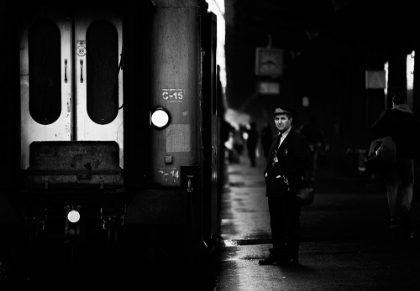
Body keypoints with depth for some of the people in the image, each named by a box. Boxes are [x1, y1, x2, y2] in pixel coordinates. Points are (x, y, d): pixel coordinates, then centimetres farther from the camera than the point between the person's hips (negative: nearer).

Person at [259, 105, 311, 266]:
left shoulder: (298, 139, -7)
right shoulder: (277, 140, 19)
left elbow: (305, 161, -15)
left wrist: (290, 178, -18)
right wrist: (268, 173, 9)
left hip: (289, 189, -8)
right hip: (274, 189, 8)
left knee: (291, 223, -2)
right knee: (276, 223, 11)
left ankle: (291, 256, 2)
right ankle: (277, 254, 17)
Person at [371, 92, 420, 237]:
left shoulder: (388, 114, 1)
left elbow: (375, 130, -6)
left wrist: (387, 135, 11)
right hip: (408, 156, 2)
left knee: (392, 187, 6)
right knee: (408, 185, 11)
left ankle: (394, 219, 3)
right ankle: (405, 209, -18)